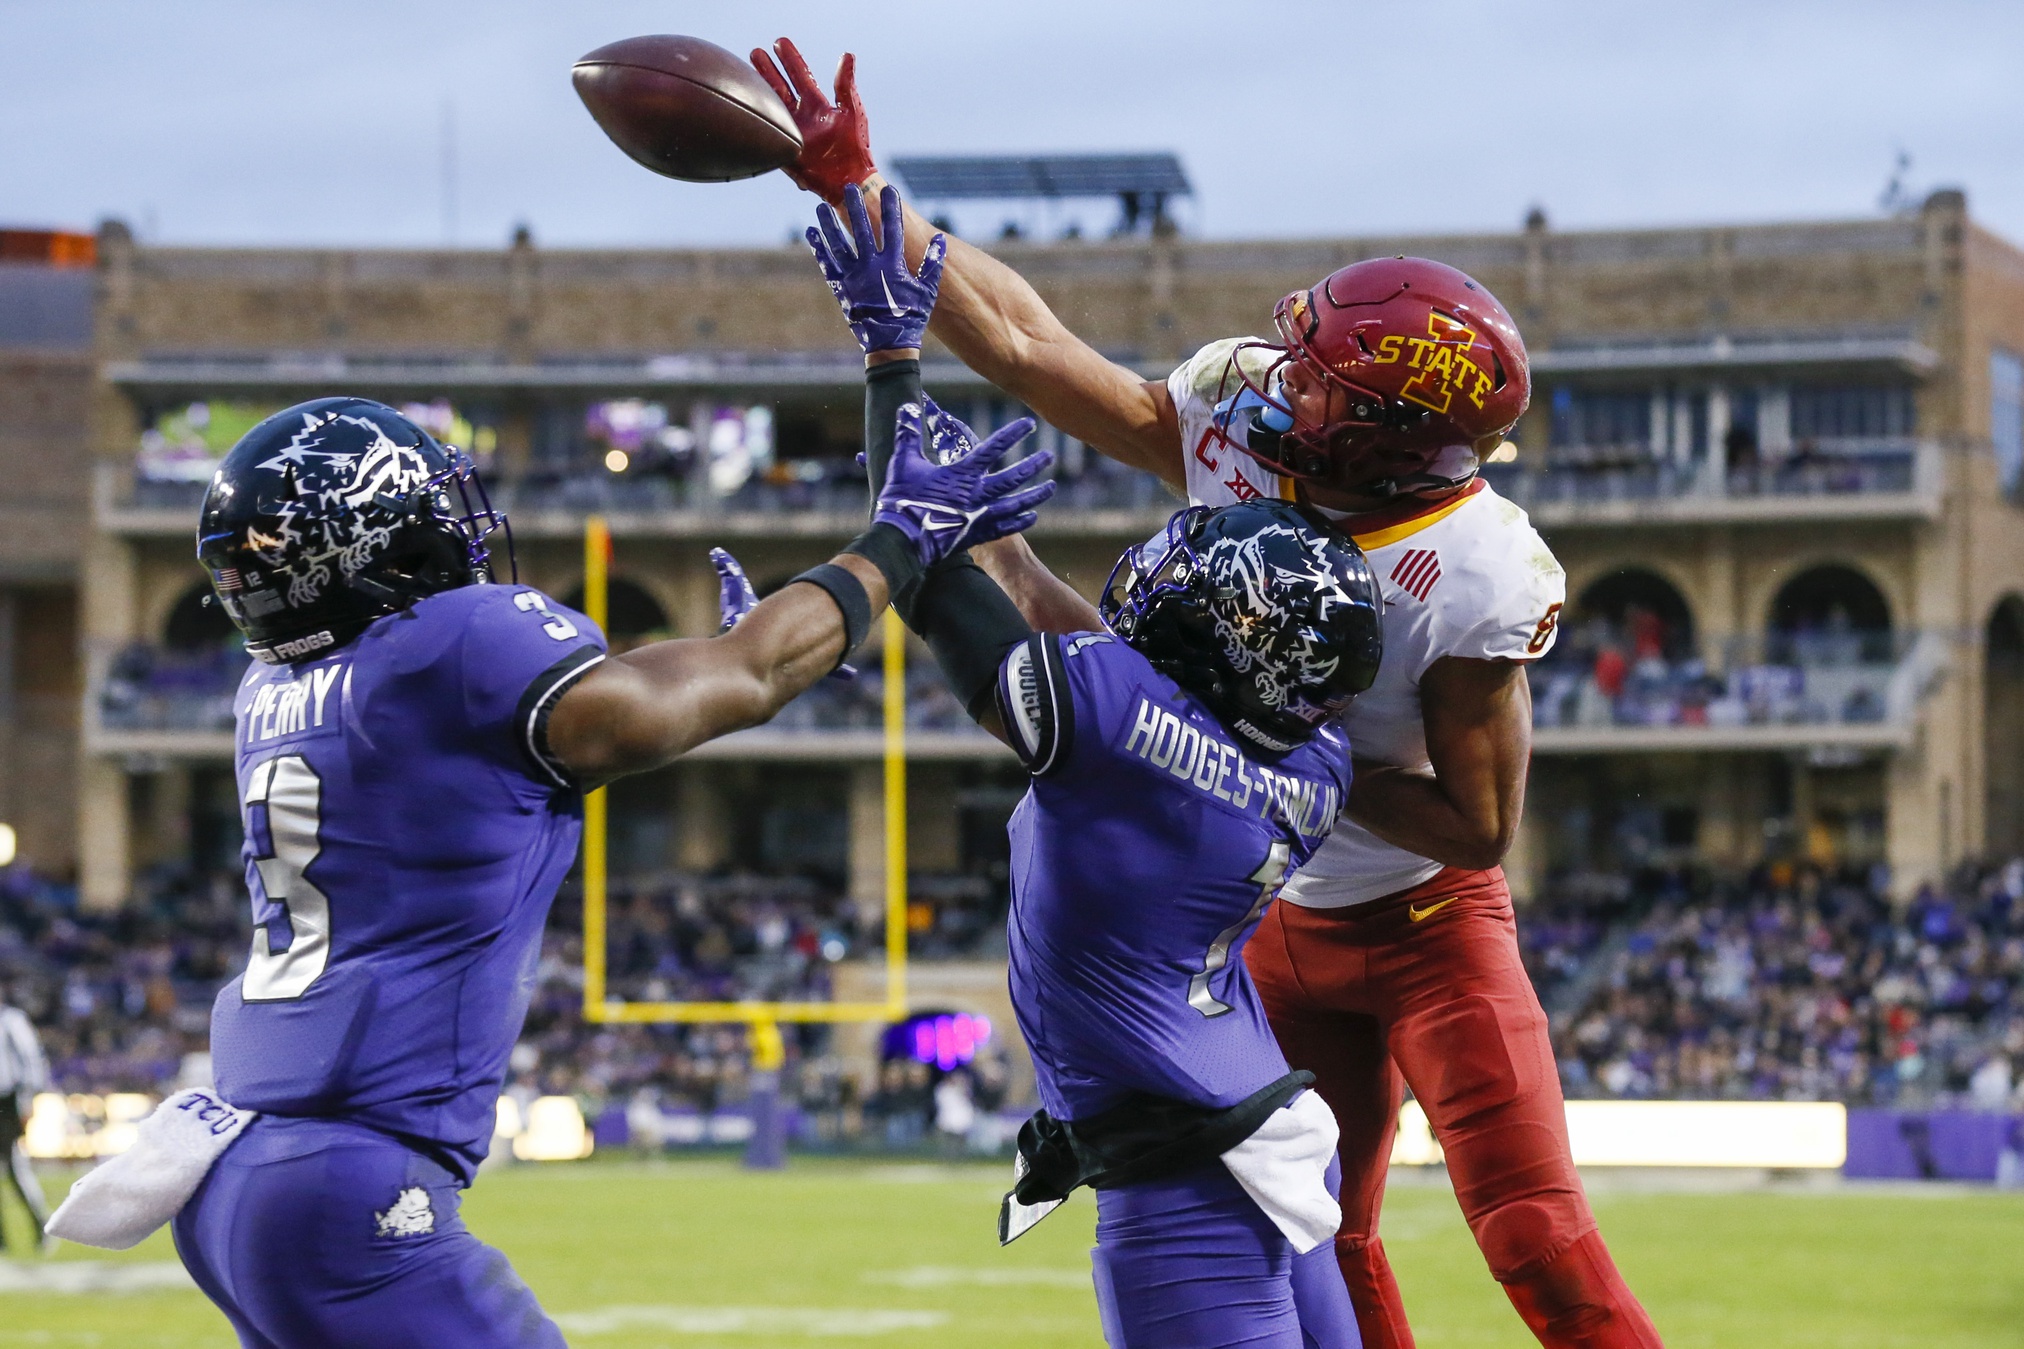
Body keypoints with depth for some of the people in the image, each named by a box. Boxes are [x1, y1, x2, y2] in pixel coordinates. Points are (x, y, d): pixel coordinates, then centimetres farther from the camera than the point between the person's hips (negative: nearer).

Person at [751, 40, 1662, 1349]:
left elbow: (1477, 828, -23)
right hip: (1284, 926, 6)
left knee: (1540, 1243, -15)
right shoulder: (1236, 425, -15)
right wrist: (857, 188, -14)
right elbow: (1023, 341, -11)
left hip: (1429, 922, -6)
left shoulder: (1476, 583, -30)